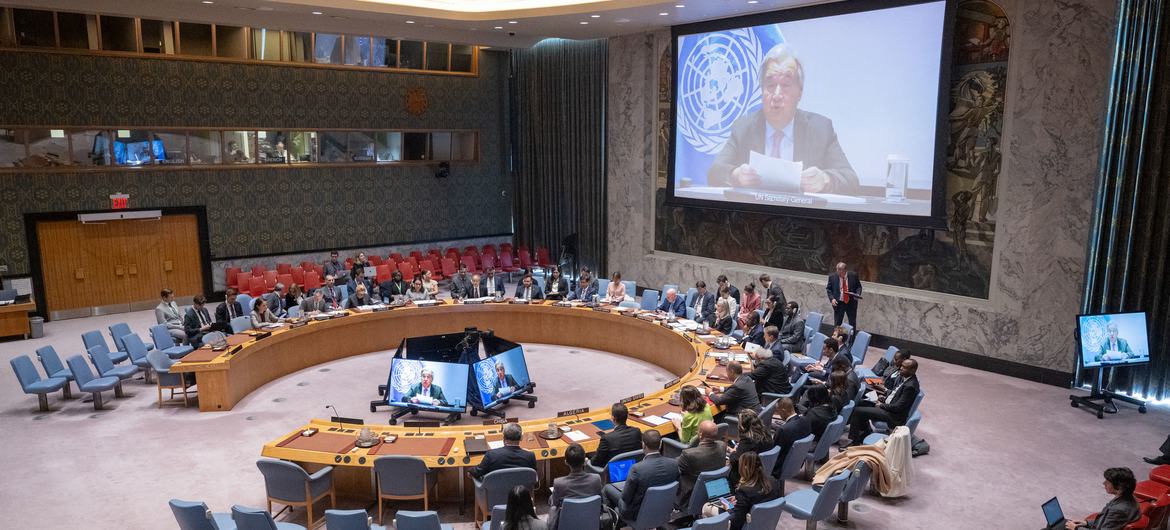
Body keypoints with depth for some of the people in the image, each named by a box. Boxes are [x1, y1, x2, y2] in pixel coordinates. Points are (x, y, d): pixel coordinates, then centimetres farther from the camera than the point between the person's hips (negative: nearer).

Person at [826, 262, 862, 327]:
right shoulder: (832, 276, -6)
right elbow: (828, 289, 2)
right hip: (838, 303, -1)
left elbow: (858, 286, 5)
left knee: (852, 324, 11)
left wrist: (858, 294, -14)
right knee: (837, 324, 4)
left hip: (851, 303, 1)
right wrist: (832, 298, -11)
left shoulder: (853, 275, -5)